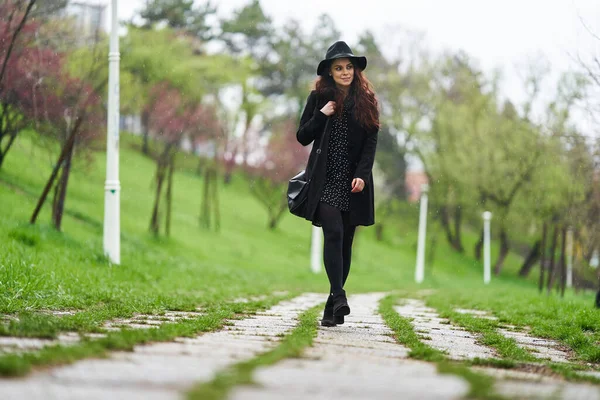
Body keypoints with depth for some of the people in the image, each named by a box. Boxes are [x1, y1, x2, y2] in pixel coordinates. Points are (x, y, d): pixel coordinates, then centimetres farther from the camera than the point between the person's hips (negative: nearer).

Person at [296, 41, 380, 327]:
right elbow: (302, 137, 8)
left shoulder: (366, 100, 7)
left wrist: (362, 174, -11)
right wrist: (321, 116, -8)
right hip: (325, 181, -1)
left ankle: (332, 307, 9)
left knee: (346, 240, 3)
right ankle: (339, 297, -28)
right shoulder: (319, 97, 7)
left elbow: (371, 142, 1)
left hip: (353, 184, 1)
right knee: (333, 233, -19)